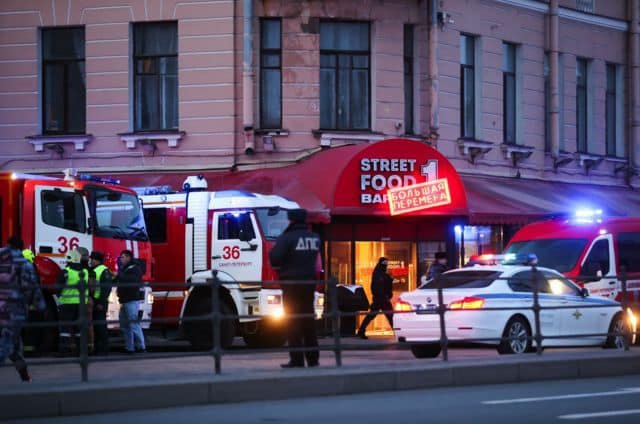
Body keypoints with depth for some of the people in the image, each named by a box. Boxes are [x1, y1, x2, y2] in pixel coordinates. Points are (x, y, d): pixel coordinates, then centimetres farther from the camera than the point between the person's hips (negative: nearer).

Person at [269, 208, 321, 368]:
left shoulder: (286, 238, -14)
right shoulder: (315, 238, 8)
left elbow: (274, 259, -21)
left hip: (291, 282, -6)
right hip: (309, 281, 6)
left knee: (293, 320, -2)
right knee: (308, 318, 13)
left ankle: (296, 359, -6)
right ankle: (313, 357, 15)